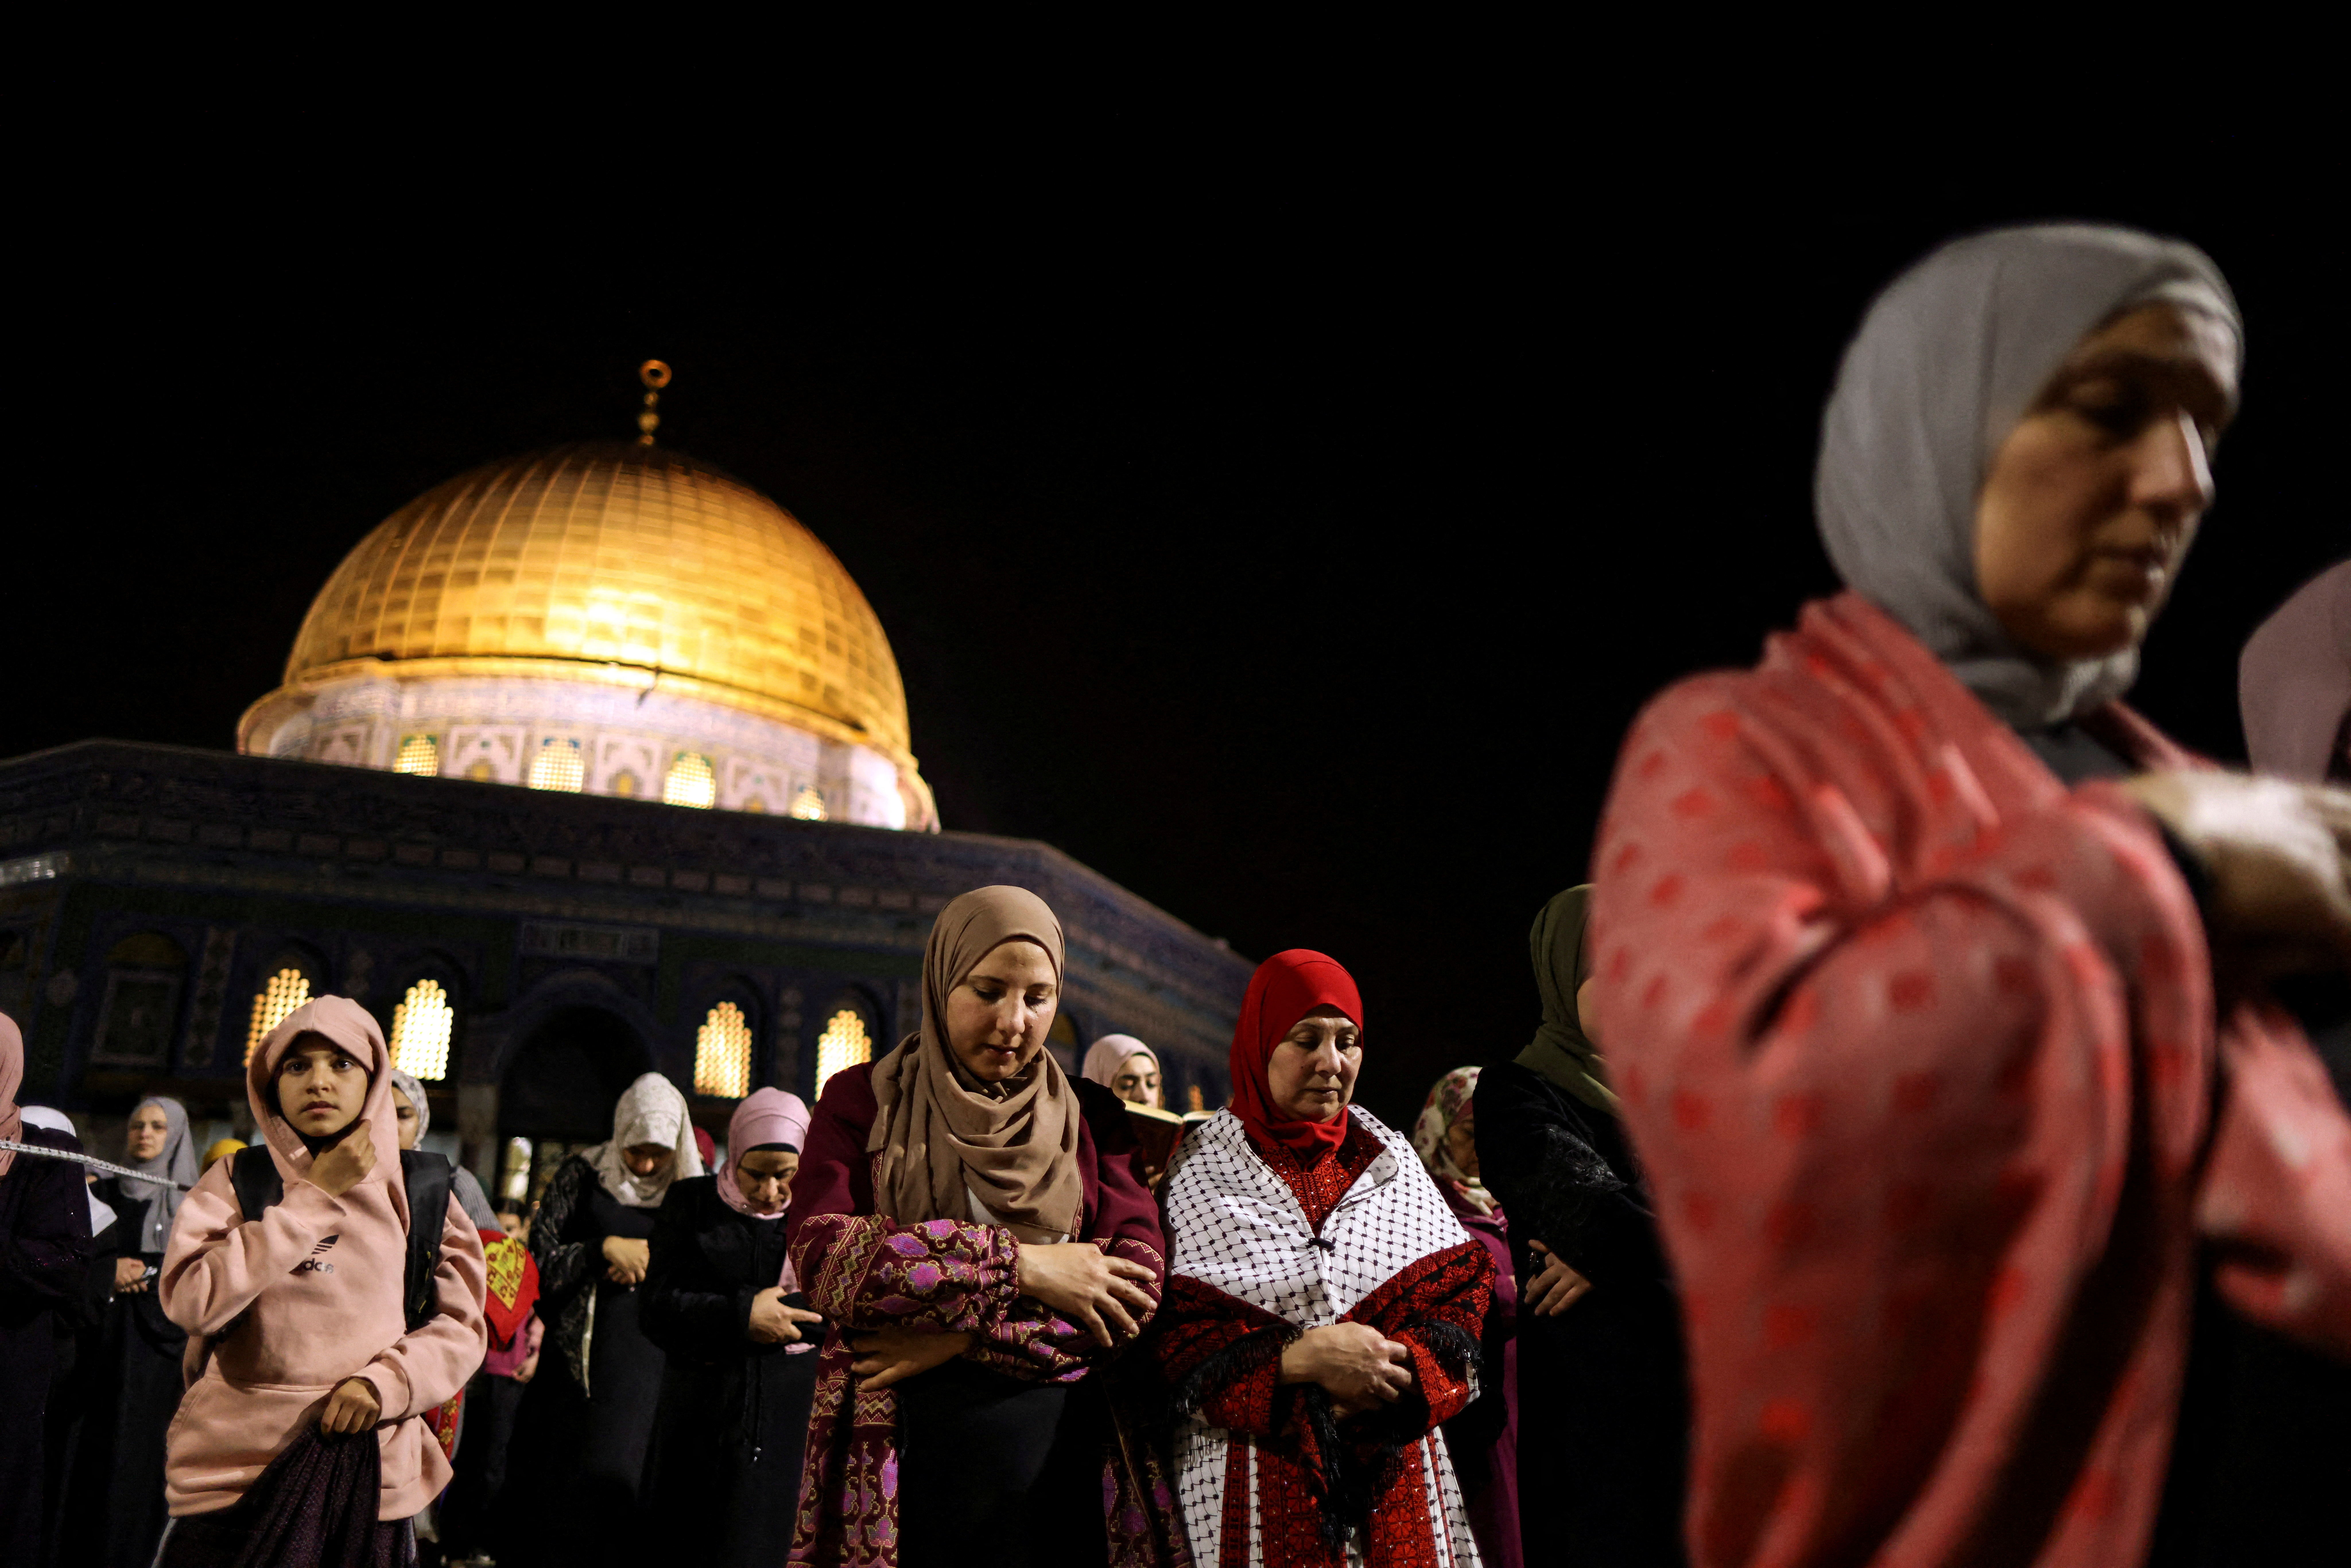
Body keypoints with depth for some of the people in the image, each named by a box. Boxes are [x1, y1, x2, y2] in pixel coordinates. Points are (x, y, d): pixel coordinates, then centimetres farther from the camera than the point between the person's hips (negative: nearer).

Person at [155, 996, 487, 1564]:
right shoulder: (236, 1181, 3)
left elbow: (461, 1326, 4)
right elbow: (190, 1300, -12)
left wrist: (384, 1382, -14)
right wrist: (316, 1196, -10)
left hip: (371, 1471, 1)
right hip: (231, 1476, 0)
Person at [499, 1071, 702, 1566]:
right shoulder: (581, 1177, 4)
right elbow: (538, 1264, 1)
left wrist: (650, 1261, -8)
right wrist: (605, 1250, -11)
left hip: (656, 1370, 0)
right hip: (583, 1363, 0)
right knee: (557, 1490, 1)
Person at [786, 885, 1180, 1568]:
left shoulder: (1091, 1117, 9)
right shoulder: (864, 1101, 6)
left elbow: (1139, 1285, -4)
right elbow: (822, 1256, -10)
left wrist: (968, 1336, -14)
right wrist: (1018, 1266, -15)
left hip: (1065, 1453, 1)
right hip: (901, 1454, -1)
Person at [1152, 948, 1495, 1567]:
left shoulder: (1391, 1160, 12)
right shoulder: (1199, 1174, 1)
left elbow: (1464, 1285, 4)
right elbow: (1173, 1333, -8)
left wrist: (1400, 1369, -14)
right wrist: (1298, 1361, -21)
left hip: (1400, 1469, 3)